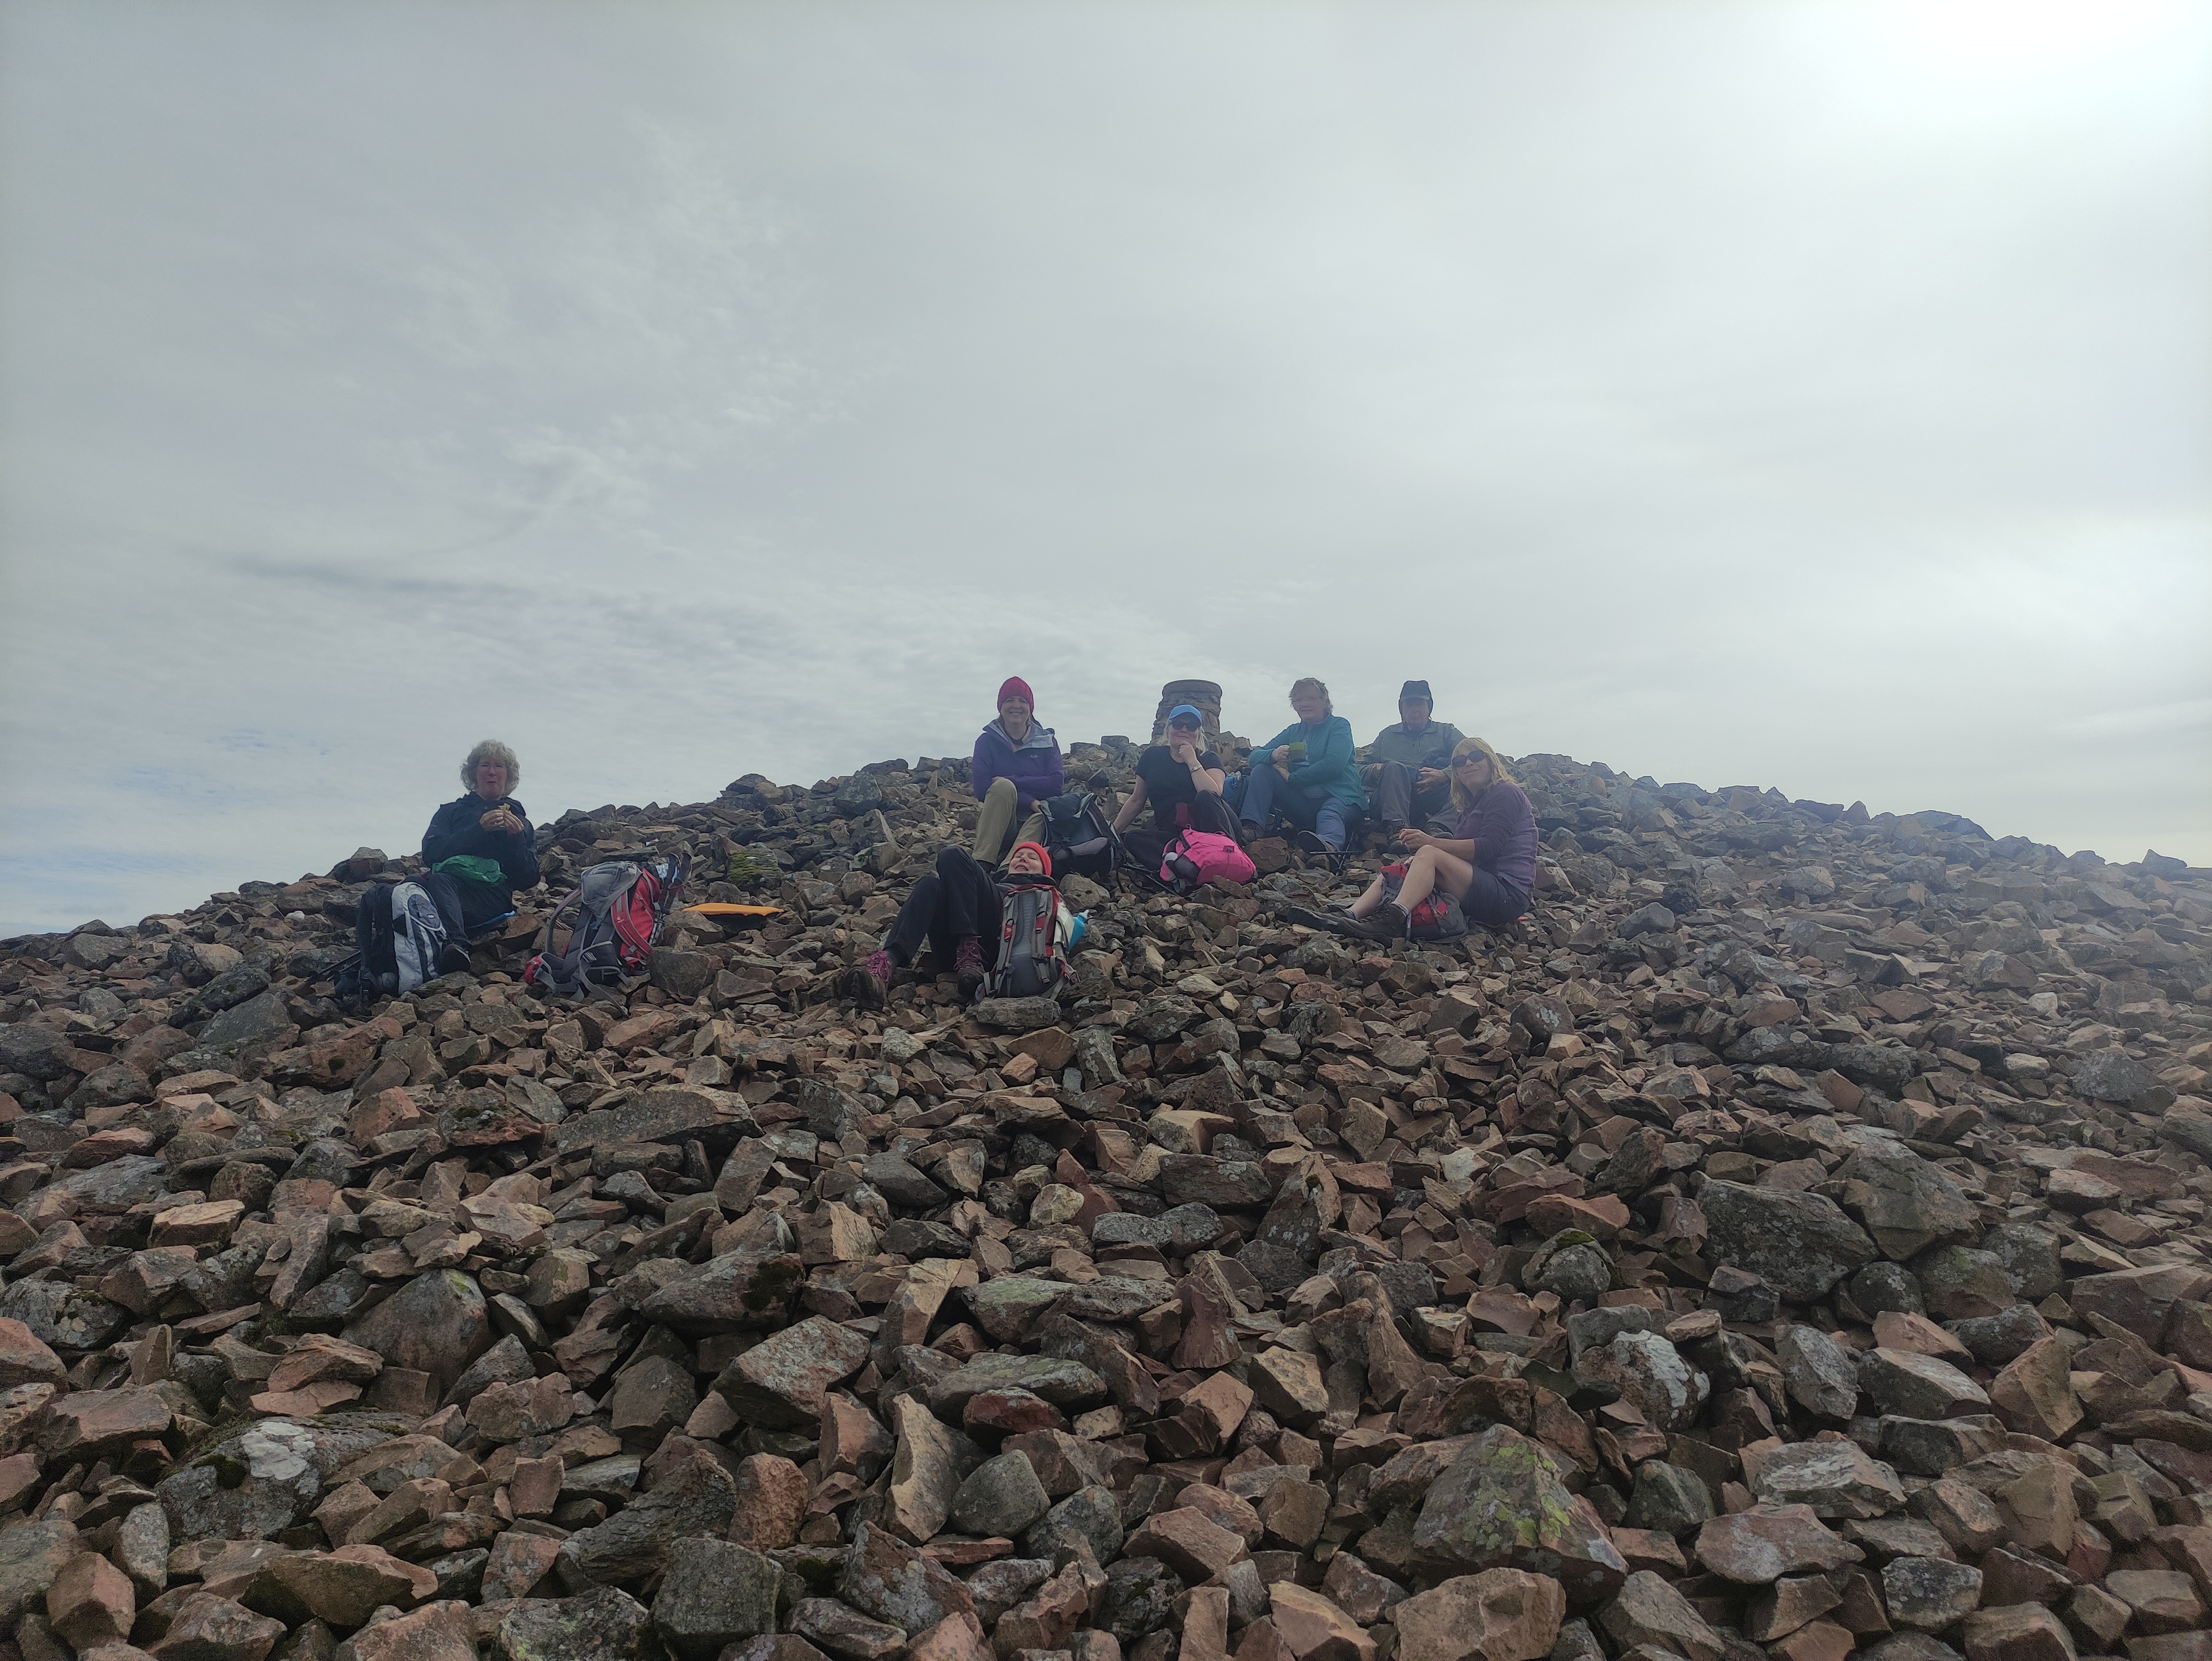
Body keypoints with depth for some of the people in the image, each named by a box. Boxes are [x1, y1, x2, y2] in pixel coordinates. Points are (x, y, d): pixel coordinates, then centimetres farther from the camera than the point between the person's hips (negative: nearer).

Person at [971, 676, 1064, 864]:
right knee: (1004, 787, -30)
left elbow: (1056, 783, -6)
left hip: (1035, 823, 0)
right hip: (996, 821, 0)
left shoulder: (1047, 741, 11)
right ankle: (981, 864, -42)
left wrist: (1011, 781, -14)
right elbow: (980, 789, -8)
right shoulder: (987, 741, 6)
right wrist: (1029, 801, -16)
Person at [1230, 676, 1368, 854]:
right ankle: (1251, 827, -26)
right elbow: (1255, 756, 10)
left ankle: (1329, 844, -76)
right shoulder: (1292, 732, 21)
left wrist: (1292, 778, -9)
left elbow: (1334, 765, -13)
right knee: (1262, 770, -8)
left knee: (1329, 815, -39)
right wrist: (1273, 755, -15)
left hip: (1339, 795, -5)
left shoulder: (1339, 725, 4)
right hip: (1302, 804, 6)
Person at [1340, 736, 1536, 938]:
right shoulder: (1471, 805, 25)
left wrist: (1431, 842, -19)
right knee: (1397, 871, -1)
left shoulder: (1506, 793, -1)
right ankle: (1350, 916, -22)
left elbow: (1488, 848, -16)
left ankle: (1394, 919, -45)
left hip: (1508, 895, -9)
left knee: (1428, 854, -25)